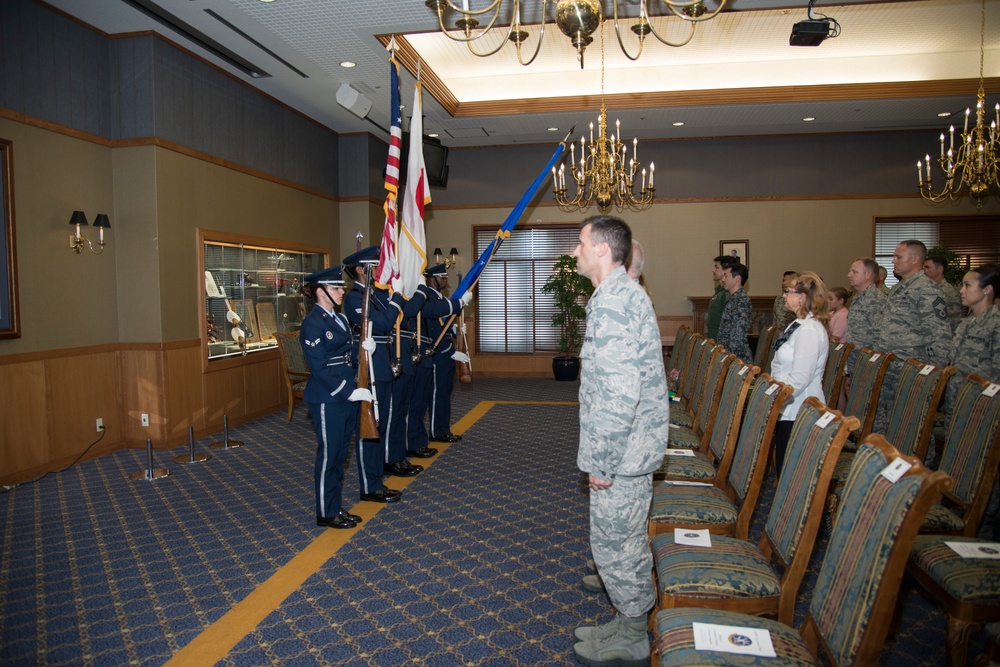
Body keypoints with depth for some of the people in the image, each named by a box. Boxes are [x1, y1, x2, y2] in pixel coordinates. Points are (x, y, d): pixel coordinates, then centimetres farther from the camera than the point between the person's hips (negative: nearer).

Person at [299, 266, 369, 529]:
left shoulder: (339, 318, 13)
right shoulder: (313, 323, -14)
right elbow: (319, 367, -19)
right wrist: (348, 392, -22)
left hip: (347, 395, 9)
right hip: (327, 399, -9)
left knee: (341, 453, 15)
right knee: (328, 455, 3)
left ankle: (336, 508, 27)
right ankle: (326, 514, 17)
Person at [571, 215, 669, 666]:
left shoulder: (612, 301, -21)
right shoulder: (625, 292, 12)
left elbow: (619, 393, -28)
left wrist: (601, 461, -20)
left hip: (621, 449, -10)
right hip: (632, 445, 10)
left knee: (615, 545, 5)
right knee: (625, 542, 20)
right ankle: (629, 624, 36)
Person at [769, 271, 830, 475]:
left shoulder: (809, 330, -20)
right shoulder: (800, 324, 13)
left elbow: (799, 378, -23)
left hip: (798, 413, -10)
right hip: (790, 409, 10)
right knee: (783, 463, 16)